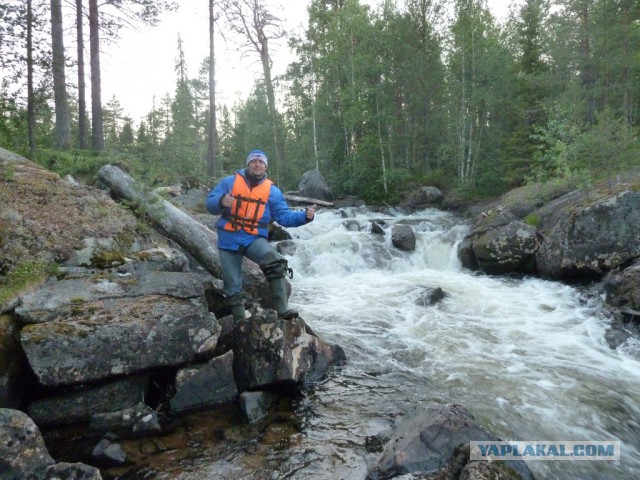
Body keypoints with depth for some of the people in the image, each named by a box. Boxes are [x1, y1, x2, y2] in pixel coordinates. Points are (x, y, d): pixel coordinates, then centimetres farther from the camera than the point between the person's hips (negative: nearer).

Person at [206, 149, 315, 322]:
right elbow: (210, 203, -1)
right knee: (233, 287, 5)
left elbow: (285, 216, 1)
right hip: (228, 239, 1)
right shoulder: (229, 182, 3)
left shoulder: (272, 191, 5)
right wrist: (222, 201, -24)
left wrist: (305, 216, -16)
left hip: (254, 239, 0)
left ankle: (283, 311, -28)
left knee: (277, 264, -30)